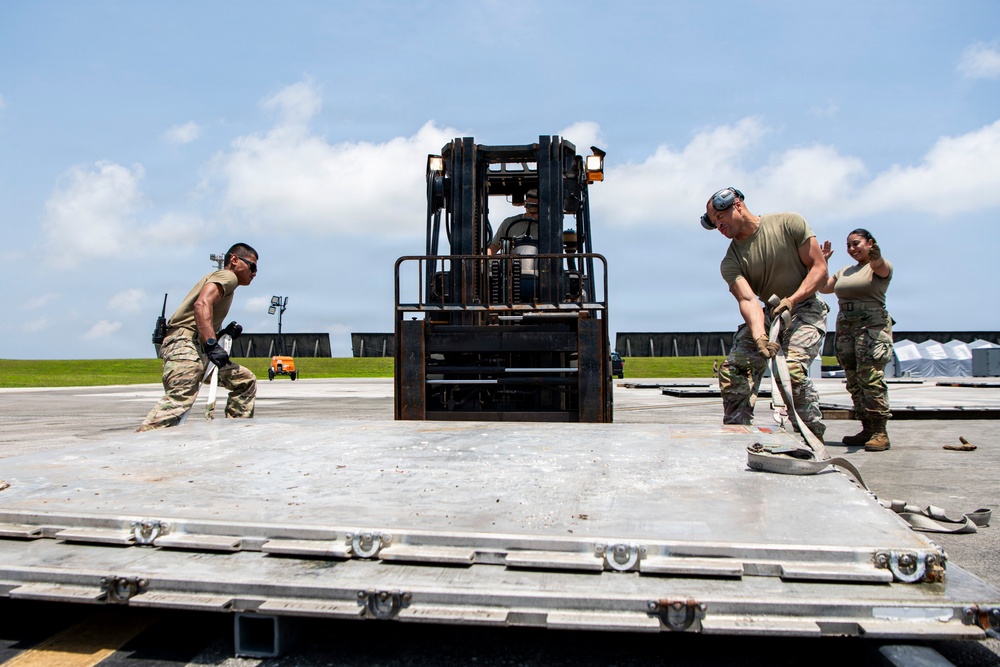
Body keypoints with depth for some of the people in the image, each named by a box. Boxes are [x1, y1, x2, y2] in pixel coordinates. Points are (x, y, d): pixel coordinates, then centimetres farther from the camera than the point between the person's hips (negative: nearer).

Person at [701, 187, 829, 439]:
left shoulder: (789, 223, -9)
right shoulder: (731, 262, -4)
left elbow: (820, 269, -10)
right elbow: (747, 300, -20)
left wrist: (792, 300, -24)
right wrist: (759, 336, -38)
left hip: (805, 308, -4)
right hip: (769, 314, 4)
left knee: (792, 368, -28)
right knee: (732, 369, -13)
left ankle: (814, 437, -12)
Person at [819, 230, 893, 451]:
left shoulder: (880, 268, 1)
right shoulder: (845, 272, 22)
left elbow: (880, 267, -23)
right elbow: (822, 287, 27)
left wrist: (877, 258, -46)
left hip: (872, 326, -7)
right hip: (844, 327, 7)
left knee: (871, 378, -16)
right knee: (854, 382, 4)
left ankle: (880, 432, -15)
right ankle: (867, 430, 9)